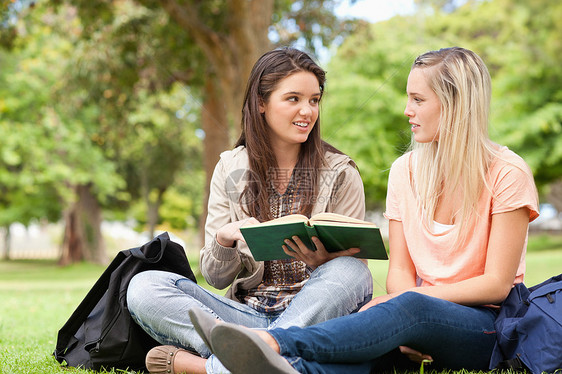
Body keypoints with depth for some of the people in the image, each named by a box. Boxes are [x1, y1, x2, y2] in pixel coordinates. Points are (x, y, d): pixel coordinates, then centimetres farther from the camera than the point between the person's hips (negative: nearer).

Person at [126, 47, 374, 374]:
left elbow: (352, 265, 1)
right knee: (144, 287, -18)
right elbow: (217, 278, 7)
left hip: (310, 317, -1)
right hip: (247, 314, 1)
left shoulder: (340, 173, 3)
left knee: (352, 271, -33)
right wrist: (224, 240, -16)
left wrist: (321, 260, -22)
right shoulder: (230, 169, 7)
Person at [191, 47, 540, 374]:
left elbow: (497, 284, -10)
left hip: (488, 327, -4)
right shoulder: (405, 171, 8)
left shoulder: (507, 173, -8)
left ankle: (276, 343, -51)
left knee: (410, 307, -37)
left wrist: (404, 299, -19)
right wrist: (404, 331, -19)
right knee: (368, 346, -32)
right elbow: (400, 270, 3)